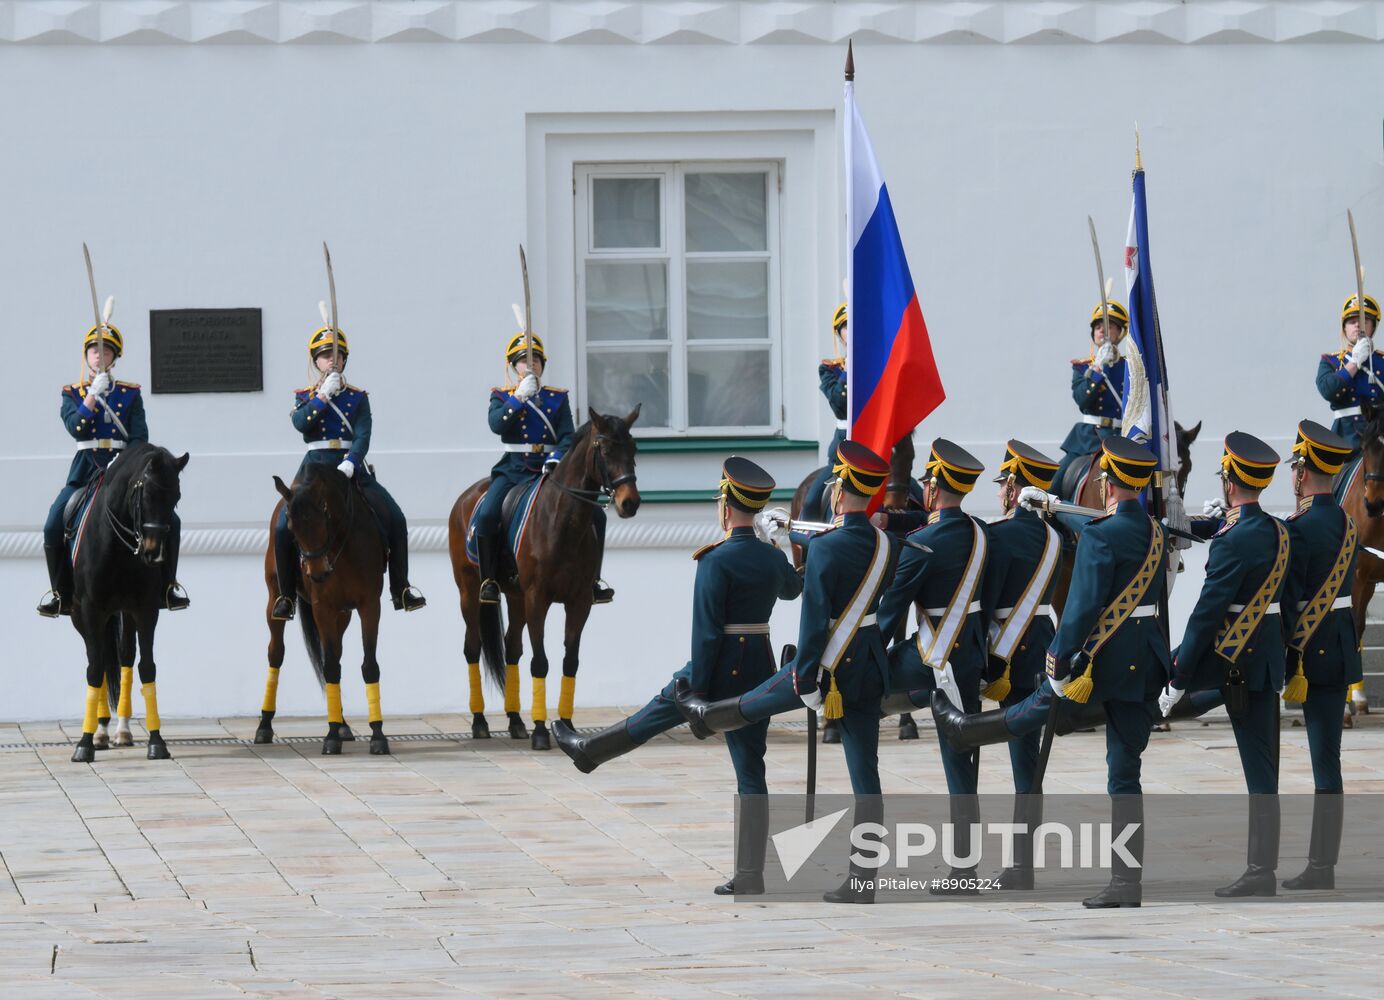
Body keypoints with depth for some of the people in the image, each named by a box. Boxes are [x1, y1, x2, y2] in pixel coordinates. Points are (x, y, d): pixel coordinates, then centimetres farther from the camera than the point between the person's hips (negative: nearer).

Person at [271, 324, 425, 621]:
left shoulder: (358, 398, 9)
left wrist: (350, 463, -24)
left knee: (395, 520, -15)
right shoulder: (305, 396, 10)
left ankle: (400, 589, -6)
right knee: (284, 529, -19)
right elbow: (300, 423, -12)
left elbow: (362, 435, -6)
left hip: (352, 467, 1)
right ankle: (287, 595, -7)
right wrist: (324, 395, -19)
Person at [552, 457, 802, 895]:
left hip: (722, 668, -5)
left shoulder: (716, 561, -15)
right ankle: (749, 877, 4)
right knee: (750, 773, 5)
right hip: (761, 671, 5)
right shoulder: (774, 559, 6)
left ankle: (589, 749, 45)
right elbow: (793, 587, 32)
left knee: (663, 709, 22)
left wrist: (698, 691, -14)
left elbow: (707, 632, -17)